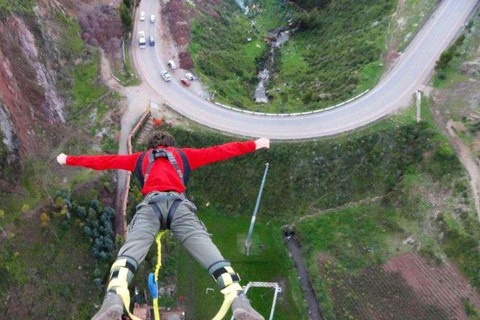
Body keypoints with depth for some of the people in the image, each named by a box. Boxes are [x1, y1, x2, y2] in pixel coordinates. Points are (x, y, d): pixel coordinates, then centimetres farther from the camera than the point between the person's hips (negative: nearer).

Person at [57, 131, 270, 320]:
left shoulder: (141, 158, 35)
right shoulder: (183, 154, 35)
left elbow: (103, 161, 39)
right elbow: (219, 152, 37)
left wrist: (68, 160, 52)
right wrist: (254, 145, 47)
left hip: (151, 204, 1)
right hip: (178, 204, 0)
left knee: (131, 250, -19)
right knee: (207, 249, -16)